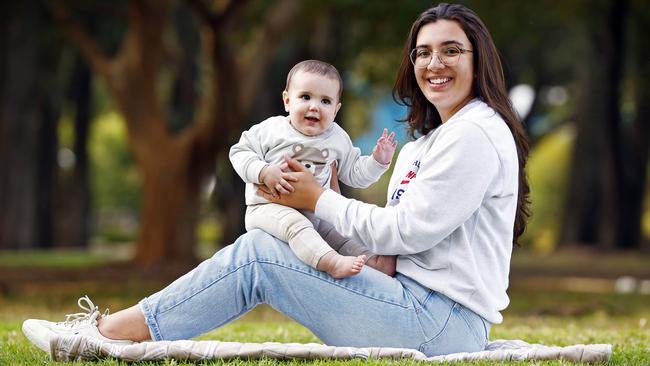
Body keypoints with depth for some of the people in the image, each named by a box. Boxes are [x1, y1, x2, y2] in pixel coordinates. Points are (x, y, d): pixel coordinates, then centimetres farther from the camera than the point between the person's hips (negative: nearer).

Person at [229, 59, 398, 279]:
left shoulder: (338, 139, 10)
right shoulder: (272, 129, -2)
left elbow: (354, 174, 18)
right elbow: (240, 152, -3)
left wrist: (377, 161, 1)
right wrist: (264, 172, -19)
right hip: (269, 208, -7)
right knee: (295, 224, -33)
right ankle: (331, 263, -51)